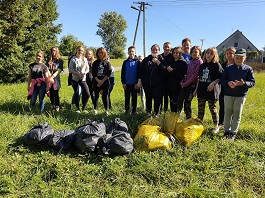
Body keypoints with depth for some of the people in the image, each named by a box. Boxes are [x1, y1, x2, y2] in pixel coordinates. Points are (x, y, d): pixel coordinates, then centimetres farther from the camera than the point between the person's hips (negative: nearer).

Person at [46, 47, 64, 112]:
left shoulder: (60, 60, 4)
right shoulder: (49, 60, 15)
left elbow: (59, 70, -4)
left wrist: (52, 77, -14)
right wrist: (50, 77, -10)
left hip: (56, 78, -3)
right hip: (49, 79, 3)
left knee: (55, 93, -7)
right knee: (50, 93, 5)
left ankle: (57, 107, 2)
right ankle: (52, 106, 17)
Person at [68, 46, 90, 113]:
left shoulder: (85, 59, 4)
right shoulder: (73, 59, -6)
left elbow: (87, 69, 7)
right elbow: (70, 70, -9)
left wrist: (84, 73, -14)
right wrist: (78, 74, -19)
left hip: (83, 79, 2)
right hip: (75, 79, -2)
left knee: (87, 94, -6)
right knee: (76, 94, 7)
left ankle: (83, 108, 14)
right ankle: (77, 108, 23)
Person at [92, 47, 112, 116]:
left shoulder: (107, 62, 4)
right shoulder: (95, 63, 9)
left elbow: (109, 73, -4)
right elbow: (93, 73, 3)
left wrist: (102, 81, -11)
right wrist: (98, 80, -11)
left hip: (105, 82, -2)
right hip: (96, 82, 2)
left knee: (105, 96, -2)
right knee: (96, 96, 6)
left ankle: (106, 110, 6)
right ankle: (95, 110, 15)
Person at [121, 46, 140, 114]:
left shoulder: (137, 62, -1)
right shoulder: (125, 62, 5)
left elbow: (139, 73, -3)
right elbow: (122, 73, 5)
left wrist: (137, 83, -8)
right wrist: (123, 82, -2)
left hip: (134, 84, -2)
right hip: (127, 83, 2)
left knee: (134, 98, 7)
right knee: (127, 98, 9)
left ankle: (134, 111, 17)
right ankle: (127, 110, 19)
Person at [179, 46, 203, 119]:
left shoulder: (199, 62, -8)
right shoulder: (191, 61, 15)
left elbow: (195, 75, -14)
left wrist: (186, 83, -13)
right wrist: (182, 82, 3)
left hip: (192, 84, -7)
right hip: (185, 84, 7)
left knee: (187, 103, -5)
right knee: (180, 100, 5)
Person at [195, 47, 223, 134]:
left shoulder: (217, 65, -3)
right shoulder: (202, 65, 13)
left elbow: (220, 78, -7)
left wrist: (213, 83, -22)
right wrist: (196, 89, 16)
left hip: (212, 90, -5)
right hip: (201, 90, 5)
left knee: (212, 108, 2)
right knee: (200, 108, 11)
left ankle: (216, 126, 16)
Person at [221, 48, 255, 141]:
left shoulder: (248, 69, -1)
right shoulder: (228, 68, 2)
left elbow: (252, 82, -1)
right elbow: (222, 80, 2)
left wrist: (243, 83, -21)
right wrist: (228, 83, -20)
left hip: (241, 95, -1)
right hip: (228, 94, 1)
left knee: (237, 115, 6)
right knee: (228, 113, 10)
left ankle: (233, 133, 16)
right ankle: (227, 131, 23)